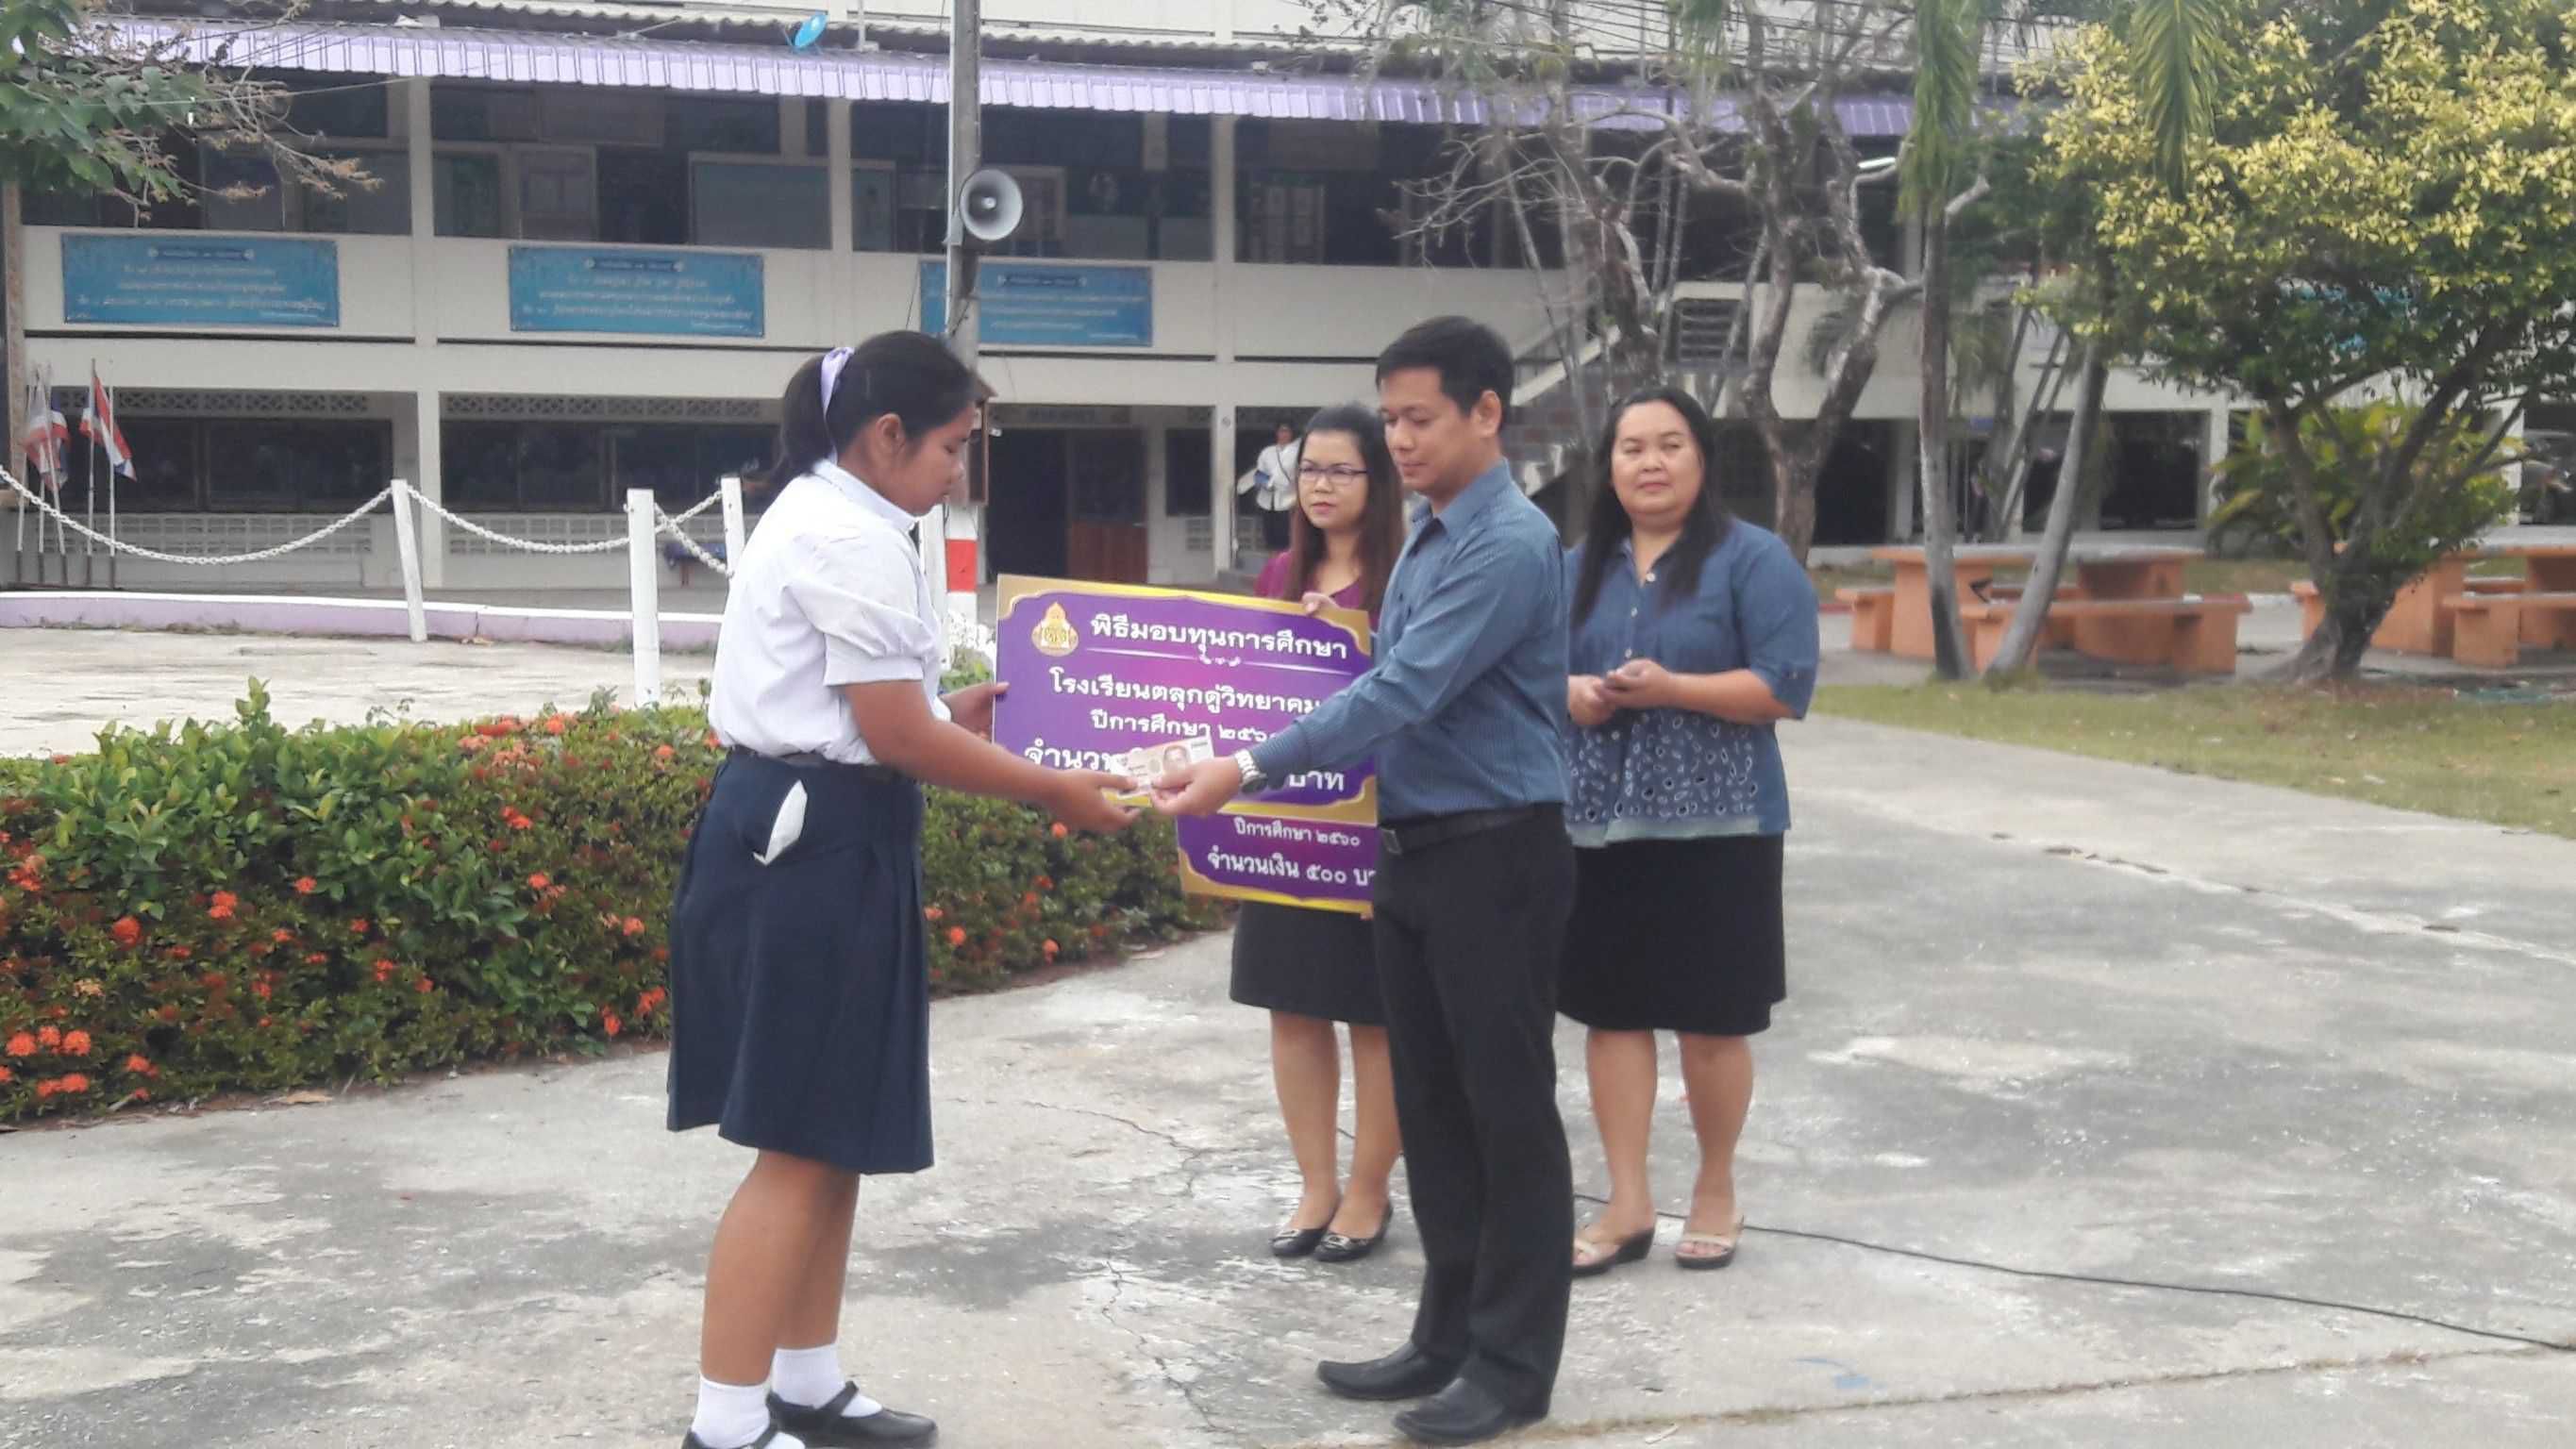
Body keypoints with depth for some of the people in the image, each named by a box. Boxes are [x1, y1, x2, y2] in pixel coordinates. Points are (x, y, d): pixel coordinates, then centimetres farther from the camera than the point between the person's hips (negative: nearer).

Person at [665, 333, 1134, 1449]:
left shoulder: (817, 516, 16)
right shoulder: (857, 542, -17)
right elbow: (897, 738, -19)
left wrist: (952, 715, 16)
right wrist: (1055, 793, -10)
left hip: (798, 832, 11)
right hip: (816, 845, -11)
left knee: (833, 1135, 16)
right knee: (803, 1146, -4)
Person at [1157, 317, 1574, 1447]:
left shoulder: (1512, 546, -17)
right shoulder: (1426, 536, 13)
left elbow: (1404, 693, -24)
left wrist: (1249, 771, -28)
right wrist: (1386, 851, 18)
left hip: (1496, 854, -9)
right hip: (1415, 848, 9)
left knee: (1507, 1108, 1)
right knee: (1430, 1104, 14)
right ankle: (1448, 1335, 26)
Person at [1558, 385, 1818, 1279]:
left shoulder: (1754, 560, -5)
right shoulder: (1580, 568, 13)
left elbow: (1786, 685, -12)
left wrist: (1669, 688, -22)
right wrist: (1568, 694, -7)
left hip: (1716, 826, -5)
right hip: (1598, 823, 5)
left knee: (1712, 1021, 4)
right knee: (1611, 1013, 6)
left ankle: (1717, 1193, 23)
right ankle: (1628, 1204, 15)